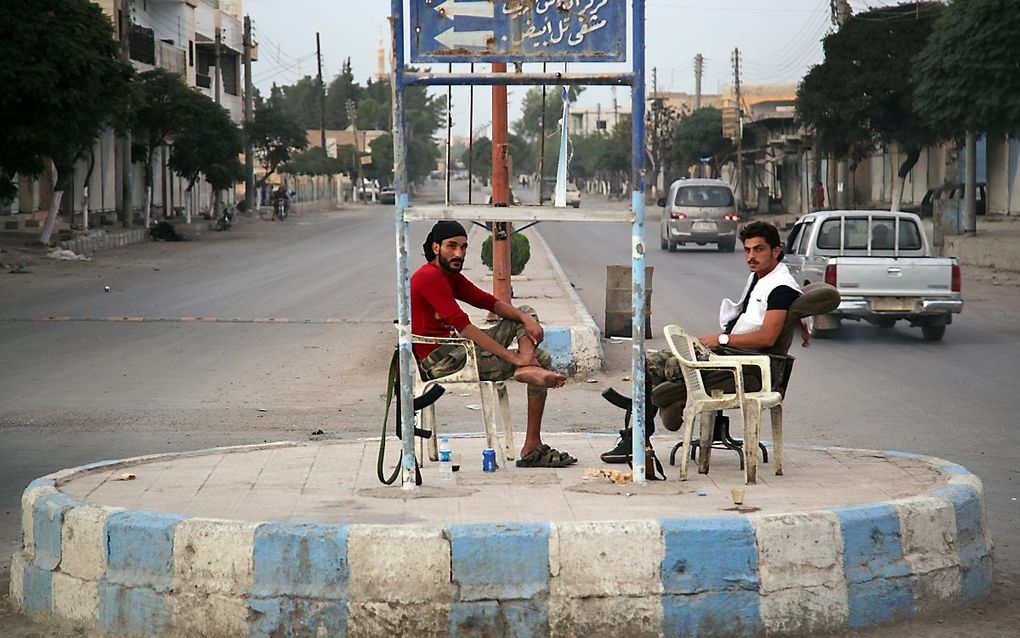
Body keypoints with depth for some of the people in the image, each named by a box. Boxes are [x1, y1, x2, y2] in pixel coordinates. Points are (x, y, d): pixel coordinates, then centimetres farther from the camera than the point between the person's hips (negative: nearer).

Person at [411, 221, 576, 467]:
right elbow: (464, 327, -26)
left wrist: (525, 319, -8)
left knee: (525, 313, 8)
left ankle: (530, 369, -21)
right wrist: (514, 358, -26)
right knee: (542, 359, -10)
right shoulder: (430, 277, -18)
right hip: (440, 361, -11)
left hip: (456, 349, 11)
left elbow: (489, 302, 14)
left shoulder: (450, 277, 16)